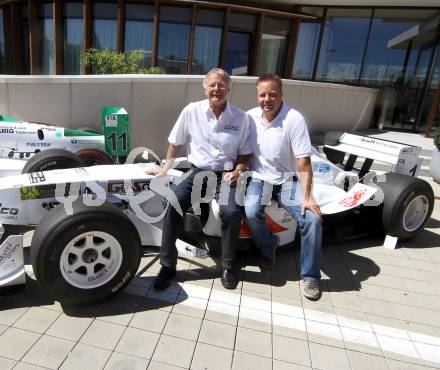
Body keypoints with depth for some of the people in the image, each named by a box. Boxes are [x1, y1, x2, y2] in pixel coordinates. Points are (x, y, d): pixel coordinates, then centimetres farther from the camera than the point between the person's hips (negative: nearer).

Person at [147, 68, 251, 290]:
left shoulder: (241, 117, 1)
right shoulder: (192, 111, 1)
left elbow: (244, 154, 8)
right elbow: (176, 143, 12)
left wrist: (237, 171, -9)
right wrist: (166, 167, 10)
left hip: (225, 175, 0)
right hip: (197, 171, 1)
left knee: (231, 212, -28)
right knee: (172, 204, -25)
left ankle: (227, 267, -4)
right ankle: (167, 265, -10)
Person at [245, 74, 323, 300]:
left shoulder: (294, 119, -14)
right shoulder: (250, 117, -2)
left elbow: (304, 162, -17)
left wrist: (307, 197, -22)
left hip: (288, 180, -2)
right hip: (260, 179, 2)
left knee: (312, 219, -22)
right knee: (251, 212, -28)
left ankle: (310, 276, 0)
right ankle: (268, 248, 5)